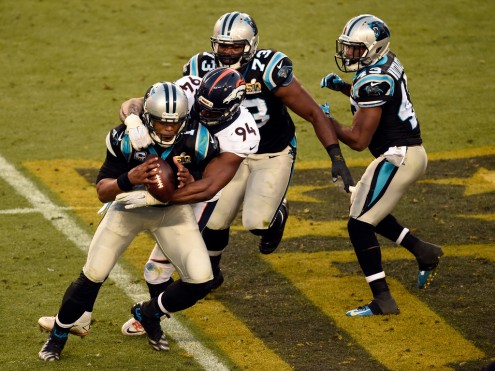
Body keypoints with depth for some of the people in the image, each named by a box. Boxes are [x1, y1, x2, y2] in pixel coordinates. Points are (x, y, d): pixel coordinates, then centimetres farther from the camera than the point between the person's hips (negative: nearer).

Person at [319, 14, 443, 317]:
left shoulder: (374, 81, -21)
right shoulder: (388, 63, 8)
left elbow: (358, 140, -20)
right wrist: (342, 87, 16)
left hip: (398, 157, -10)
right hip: (412, 152, 10)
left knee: (360, 224, -7)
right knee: (371, 213, 26)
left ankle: (383, 301, -8)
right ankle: (424, 252, 27)